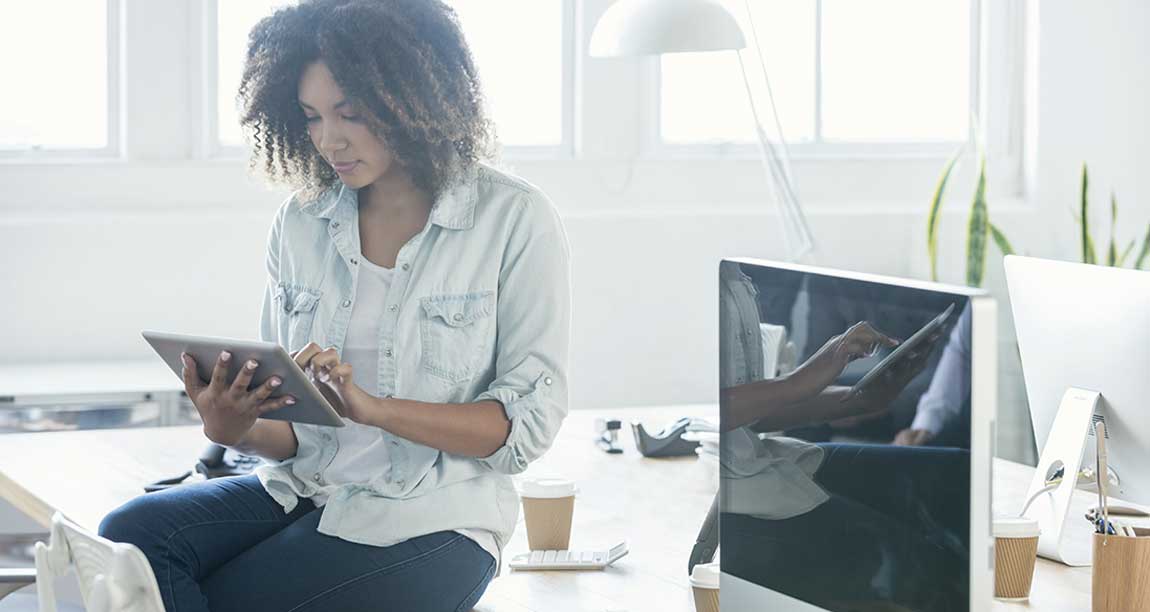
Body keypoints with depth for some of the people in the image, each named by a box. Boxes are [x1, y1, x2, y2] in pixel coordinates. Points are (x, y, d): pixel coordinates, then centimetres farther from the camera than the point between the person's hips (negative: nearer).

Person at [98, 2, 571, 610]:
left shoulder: (514, 220, -5)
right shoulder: (298, 224, 8)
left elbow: (530, 421, -9)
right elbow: (293, 430, 10)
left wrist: (373, 407, -21)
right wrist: (239, 430, -15)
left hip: (430, 519, -4)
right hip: (304, 489, 5)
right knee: (130, 533, -23)